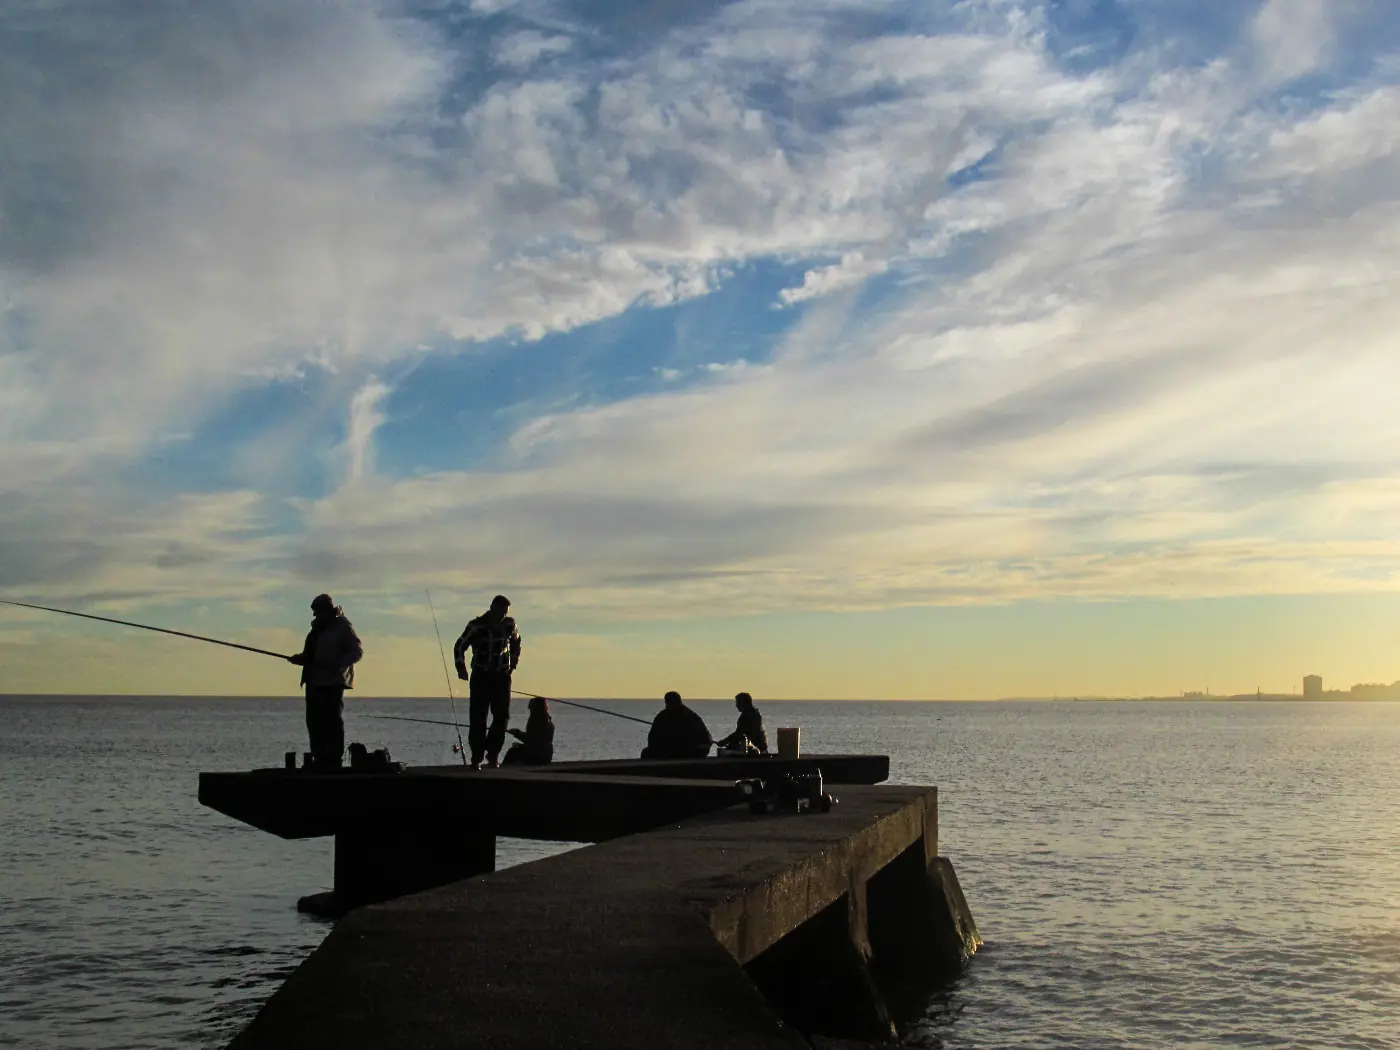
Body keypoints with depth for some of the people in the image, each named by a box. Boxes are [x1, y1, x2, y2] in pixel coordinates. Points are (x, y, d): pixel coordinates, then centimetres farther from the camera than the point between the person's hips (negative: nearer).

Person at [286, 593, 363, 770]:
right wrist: (300, 659, 8)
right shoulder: (318, 628, 20)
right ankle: (320, 760, 9)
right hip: (314, 682, 8)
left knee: (333, 721, -8)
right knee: (314, 722, 5)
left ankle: (334, 760, -7)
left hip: (332, 683, -8)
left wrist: (338, 664, -22)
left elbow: (357, 651, -9)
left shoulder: (343, 626, -4)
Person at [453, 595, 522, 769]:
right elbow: (459, 647, 2)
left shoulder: (509, 624, 2)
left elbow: (516, 642, 22)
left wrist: (513, 663, 15)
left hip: (502, 676, 3)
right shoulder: (476, 626, -9)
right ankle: (476, 758, -2)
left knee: (502, 716, -5)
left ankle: (493, 754, 7)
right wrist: (461, 668, -5)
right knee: (477, 719, -6)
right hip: (480, 676, -3)